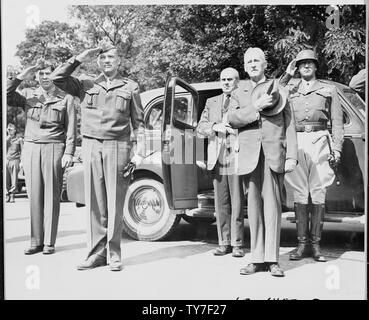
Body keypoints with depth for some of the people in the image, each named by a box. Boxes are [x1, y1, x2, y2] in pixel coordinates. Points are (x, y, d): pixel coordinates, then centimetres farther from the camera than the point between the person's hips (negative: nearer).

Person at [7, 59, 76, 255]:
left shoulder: (65, 99, 5)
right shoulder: (29, 98, 12)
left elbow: (70, 129, 1)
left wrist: (68, 153, -8)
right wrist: (22, 76, 0)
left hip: (53, 149, -3)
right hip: (31, 149, 3)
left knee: (51, 196, -2)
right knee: (34, 196, 3)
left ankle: (49, 242, 4)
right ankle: (36, 241, 9)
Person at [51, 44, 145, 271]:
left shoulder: (130, 87, 9)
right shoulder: (86, 86, 15)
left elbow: (138, 122, 7)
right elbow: (58, 78, 7)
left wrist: (140, 152, -1)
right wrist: (80, 59, 5)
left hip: (118, 147, -2)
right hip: (91, 146, 2)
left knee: (115, 202, -1)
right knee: (94, 202, 3)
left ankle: (114, 253, 7)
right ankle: (97, 252, 10)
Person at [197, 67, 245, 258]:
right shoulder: (211, 102, 21)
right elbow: (200, 127, 13)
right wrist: (215, 126, -4)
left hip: (237, 156, -3)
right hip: (217, 157, 4)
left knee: (237, 202, -2)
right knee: (221, 203, 6)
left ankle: (237, 244, 5)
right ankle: (224, 243, 13)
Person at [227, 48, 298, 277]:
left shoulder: (279, 91, 14)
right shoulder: (239, 93, 18)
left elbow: (289, 125, 8)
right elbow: (232, 119, 0)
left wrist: (292, 156, -1)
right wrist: (256, 107, -12)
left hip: (274, 155, -1)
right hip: (250, 156, 2)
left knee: (272, 205, -6)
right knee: (254, 206, 2)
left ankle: (272, 259, -3)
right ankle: (257, 259, 7)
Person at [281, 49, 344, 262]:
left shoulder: (329, 90, 16)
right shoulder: (290, 90, 19)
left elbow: (337, 122, 10)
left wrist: (337, 149, 0)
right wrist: (287, 75, 4)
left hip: (320, 141, -1)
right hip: (296, 142, 1)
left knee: (318, 193, -2)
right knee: (300, 194, 1)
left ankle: (316, 244, 4)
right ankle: (302, 243, 6)